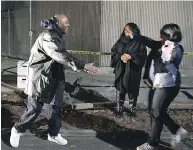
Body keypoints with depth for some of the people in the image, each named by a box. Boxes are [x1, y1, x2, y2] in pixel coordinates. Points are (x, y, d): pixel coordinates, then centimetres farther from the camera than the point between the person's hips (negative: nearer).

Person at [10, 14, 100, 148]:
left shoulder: (59, 38, 10)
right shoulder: (46, 37, -20)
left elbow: (64, 57, 14)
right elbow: (60, 56, -32)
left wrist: (83, 68, 5)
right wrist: (83, 65, -37)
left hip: (55, 79, 8)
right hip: (40, 79, -8)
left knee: (54, 107, 13)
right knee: (35, 108, 0)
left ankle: (54, 133, 29)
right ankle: (17, 130, 21)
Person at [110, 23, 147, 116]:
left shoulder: (139, 42, 0)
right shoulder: (120, 41, 12)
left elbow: (143, 55, -9)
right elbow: (113, 52, 6)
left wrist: (131, 57, -20)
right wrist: (120, 56, -13)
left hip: (133, 70, -3)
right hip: (120, 70, 3)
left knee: (133, 90, 5)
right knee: (120, 89, 7)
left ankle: (132, 109, 18)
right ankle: (119, 108, 18)